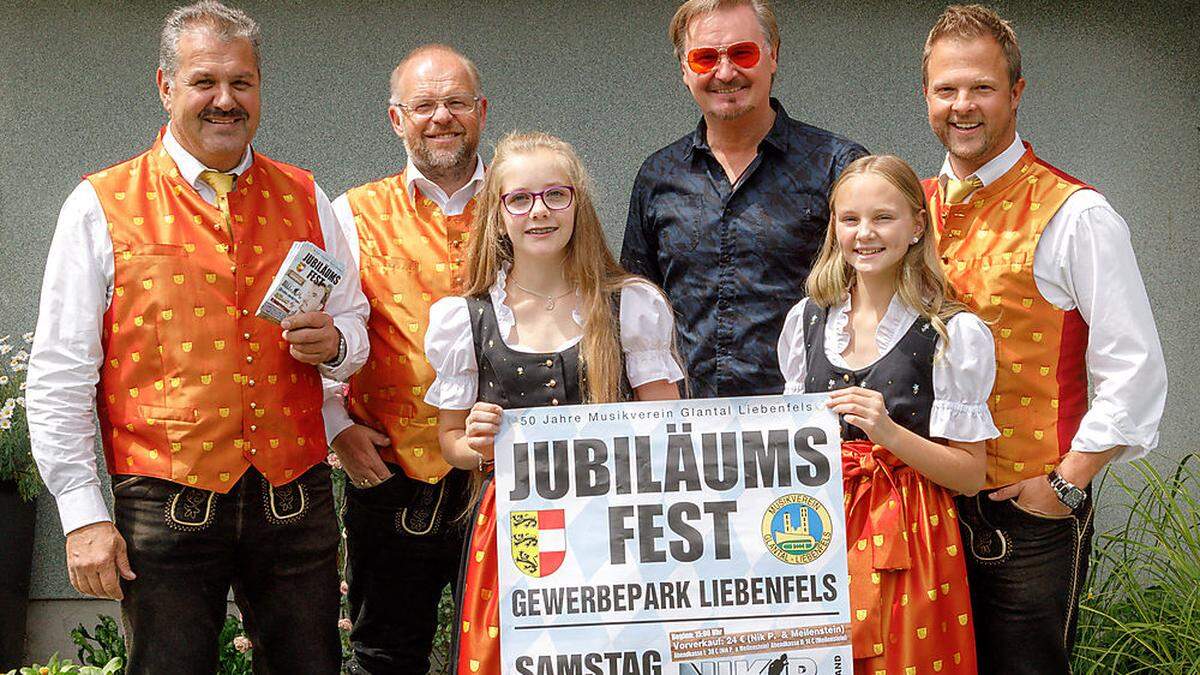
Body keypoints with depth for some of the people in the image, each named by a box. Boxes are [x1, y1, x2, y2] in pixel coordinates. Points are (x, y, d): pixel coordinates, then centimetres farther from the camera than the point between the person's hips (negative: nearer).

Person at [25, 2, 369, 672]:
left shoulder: (304, 199, 10)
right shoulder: (101, 208, 0)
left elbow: (353, 325, 17)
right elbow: (59, 379, -1)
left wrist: (333, 343, -7)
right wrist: (83, 515, -6)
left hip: (296, 504, 3)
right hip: (167, 509, -2)